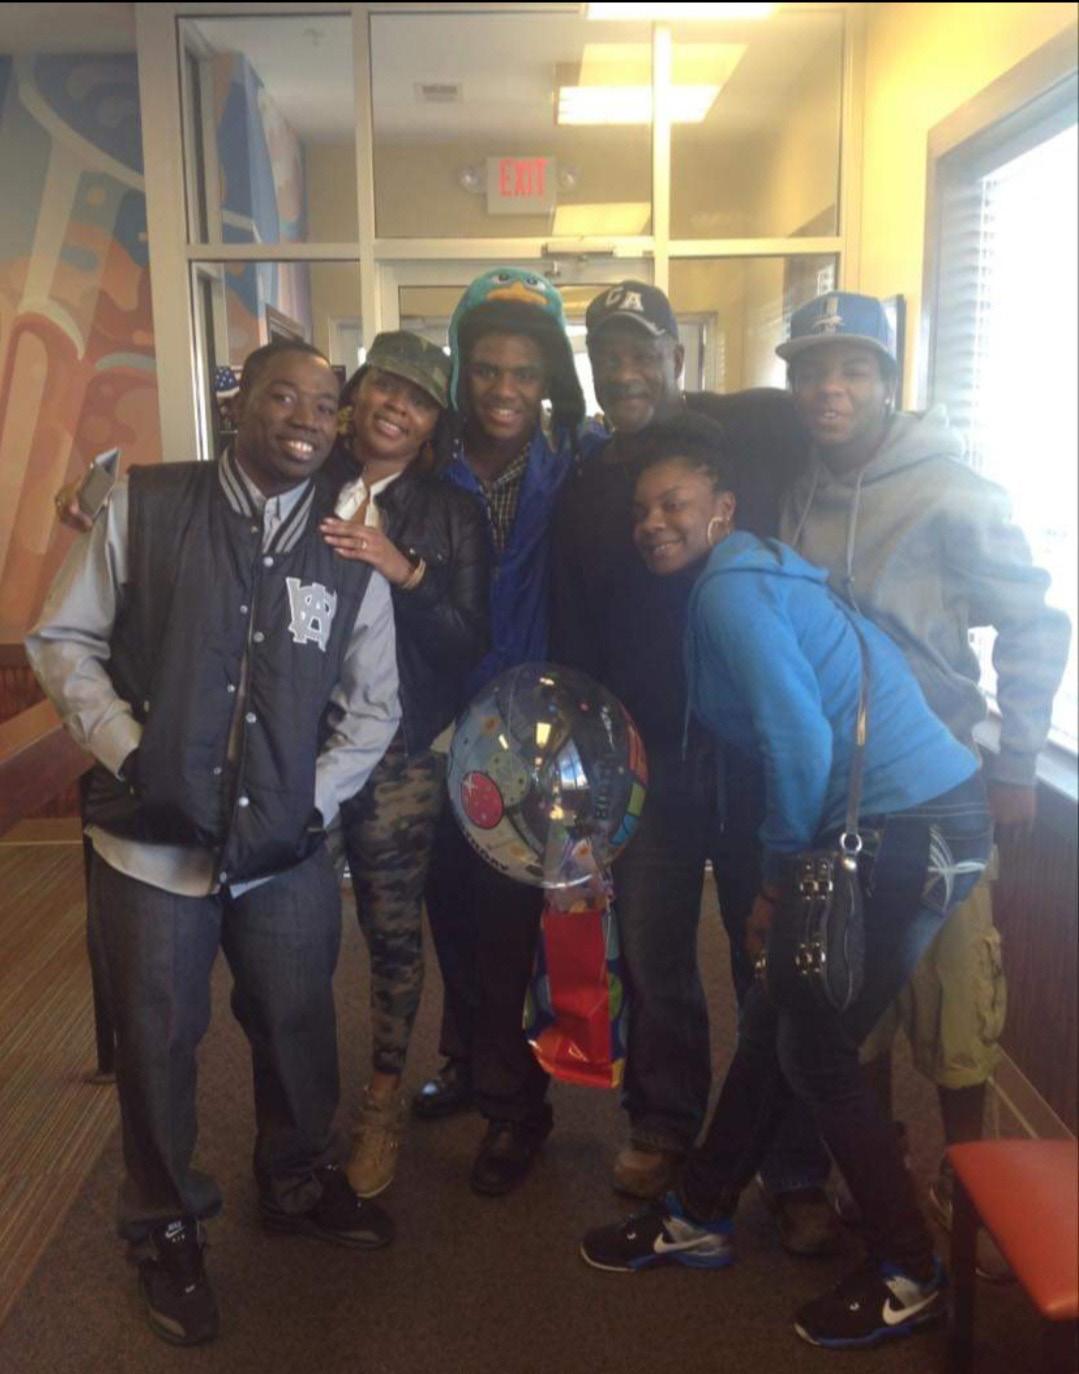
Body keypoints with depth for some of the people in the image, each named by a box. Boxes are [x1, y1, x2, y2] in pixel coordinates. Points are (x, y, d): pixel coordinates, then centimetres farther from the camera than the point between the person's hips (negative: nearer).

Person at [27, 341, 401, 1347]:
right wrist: (131, 754, -12)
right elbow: (63, 641, -1)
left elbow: (374, 704, 5)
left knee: (297, 1029, 16)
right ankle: (165, 1227, 38)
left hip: (286, 850, 2)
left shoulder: (351, 551, 1)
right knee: (157, 1043, 13)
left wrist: (314, 800, -6)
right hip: (152, 840, -2)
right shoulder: (144, 507, -4)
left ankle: (294, 1183, 45)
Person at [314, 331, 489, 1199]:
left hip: (401, 752, -1)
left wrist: (406, 573, -16)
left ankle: (383, 1104, 26)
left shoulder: (452, 514, 2)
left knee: (394, 930, 5)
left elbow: (470, 643, -3)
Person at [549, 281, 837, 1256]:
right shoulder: (586, 482, 7)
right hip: (647, 756, 4)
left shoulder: (761, 430, -6)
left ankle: (798, 1172, 25)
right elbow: (572, 632, 10)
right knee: (652, 952, 14)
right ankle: (663, 1122, 38)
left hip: (764, 743, -3)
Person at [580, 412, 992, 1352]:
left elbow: (801, 744, -20)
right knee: (772, 1020, 16)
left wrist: (779, 878, -7)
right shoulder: (755, 572, 14)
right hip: (901, 823, 9)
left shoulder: (730, 587, -15)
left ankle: (911, 1277, 22)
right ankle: (700, 1220, 33)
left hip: (913, 831, -9)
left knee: (816, 1051, 3)